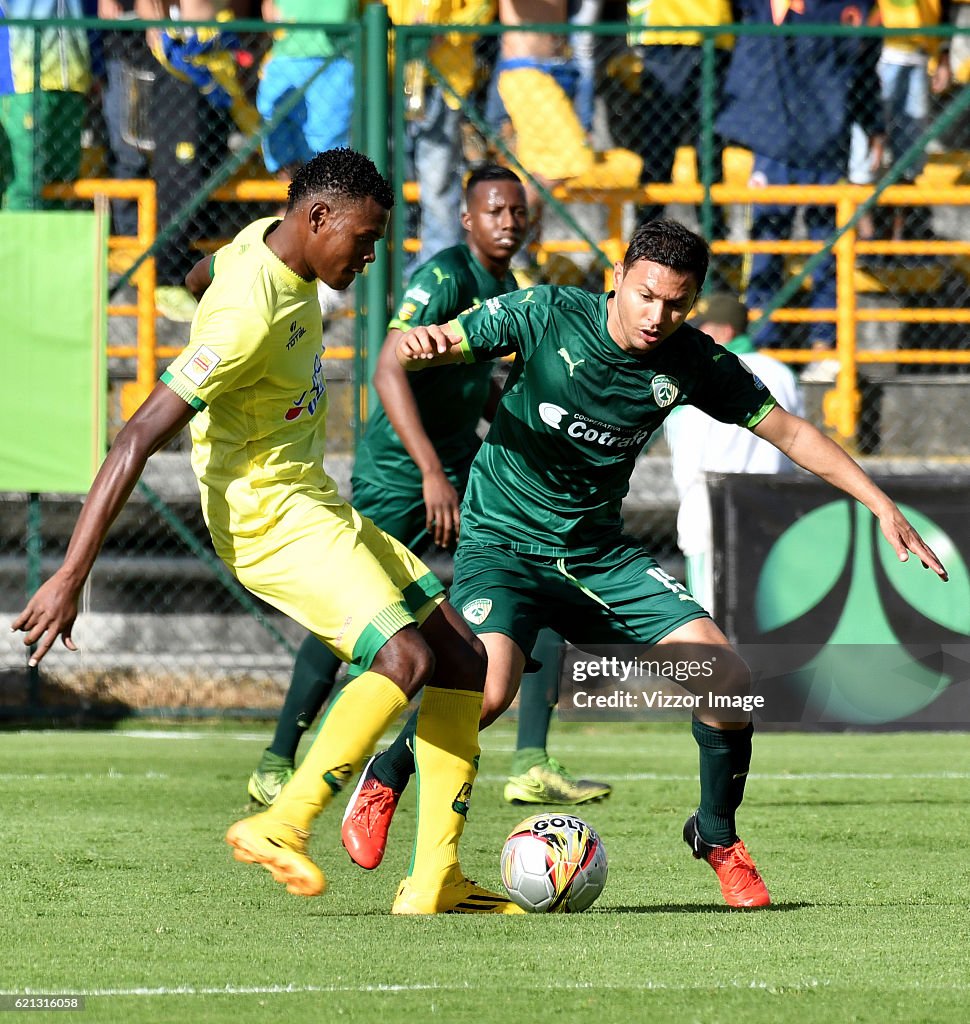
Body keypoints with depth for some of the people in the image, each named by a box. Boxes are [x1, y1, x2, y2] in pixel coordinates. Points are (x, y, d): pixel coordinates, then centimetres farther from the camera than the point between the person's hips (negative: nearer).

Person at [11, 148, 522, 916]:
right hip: (269, 516, -10)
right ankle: (283, 827, -16)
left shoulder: (264, 242, 3)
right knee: (406, 655, -27)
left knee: (463, 662, 2)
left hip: (315, 503, 10)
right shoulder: (250, 317, -25)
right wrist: (71, 576, -29)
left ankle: (434, 881, 1)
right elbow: (139, 438, -26)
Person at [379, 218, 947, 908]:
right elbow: (415, 354, -11)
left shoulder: (694, 364, -7)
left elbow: (789, 431, 4)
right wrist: (422, 347, -36)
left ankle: (717, 833, 17)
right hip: (503, 541, -4)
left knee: (729, 680, -10)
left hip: (601, 553, 4)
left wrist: (882, 506, -1)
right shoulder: (548, 315, -16)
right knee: (487, 689, -30)